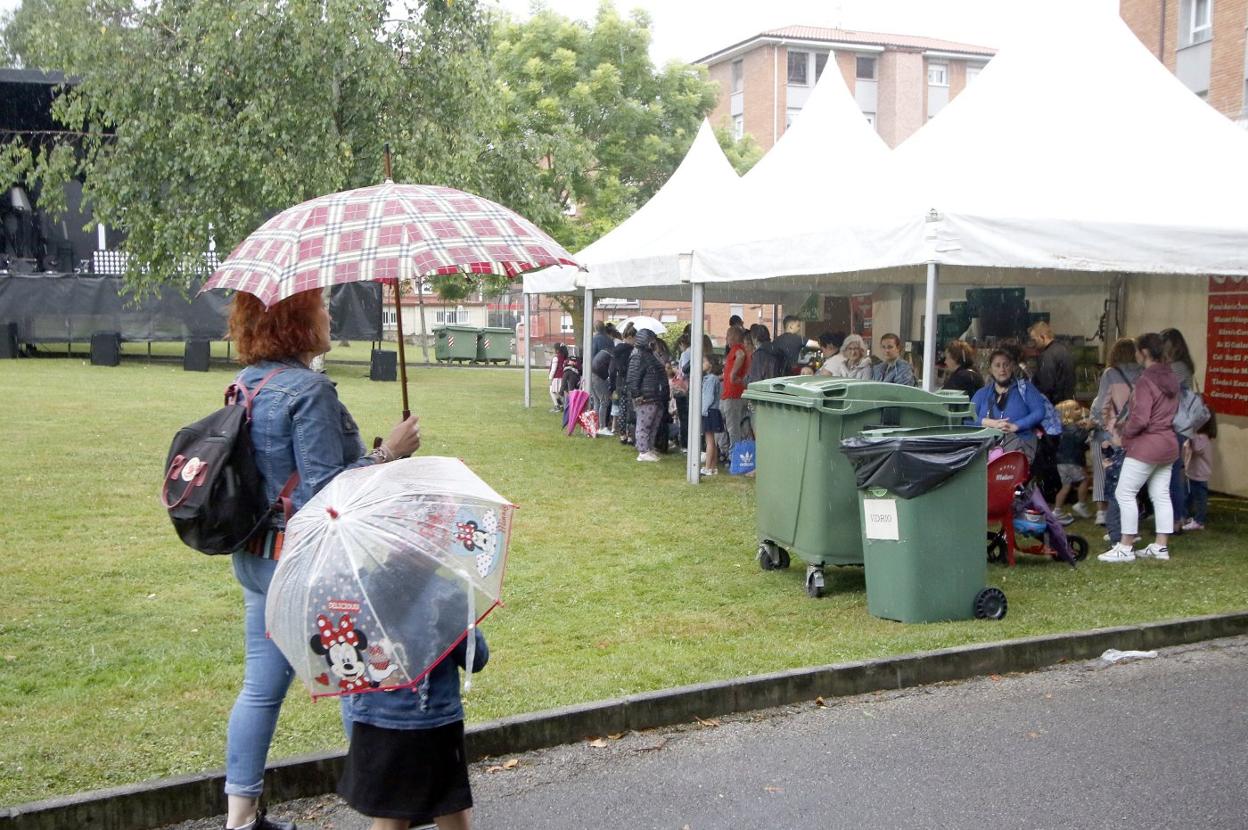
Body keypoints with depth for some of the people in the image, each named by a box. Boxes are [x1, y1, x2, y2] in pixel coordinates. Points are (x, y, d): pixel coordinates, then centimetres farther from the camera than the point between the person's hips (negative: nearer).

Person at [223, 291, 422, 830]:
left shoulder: (247, 382, 7)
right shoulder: (308, 390, -20)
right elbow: (325, 491, -22)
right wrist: (388, 454, -17)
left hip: (253, 558, 8)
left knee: (261, 687, 14)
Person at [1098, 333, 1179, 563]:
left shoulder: (1146, 380, -19)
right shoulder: (1171, 379, 8)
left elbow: (1140, 419, -24)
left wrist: (1124, 431, -4)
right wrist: (1127, 421, 12)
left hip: (1146, 445, -9)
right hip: (1168, 444, 9)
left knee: (1124, 493, -2)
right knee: (1161, 495, 12)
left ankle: (1126, 547, -1)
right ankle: (1161, 546, 17)